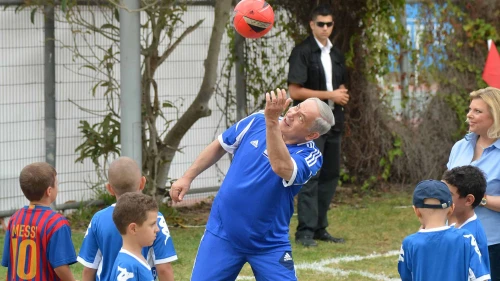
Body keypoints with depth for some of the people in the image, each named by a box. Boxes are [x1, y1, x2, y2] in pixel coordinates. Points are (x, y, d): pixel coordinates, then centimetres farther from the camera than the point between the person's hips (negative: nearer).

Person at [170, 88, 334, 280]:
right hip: (222, 235, 2)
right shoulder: (257, 122, -4)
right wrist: (187, 177, 10)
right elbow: (219, 146, 12)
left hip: (269, 245, -2)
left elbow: (281, 167, -39)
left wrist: (272, 121, -43)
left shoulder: (310, 156, -16)